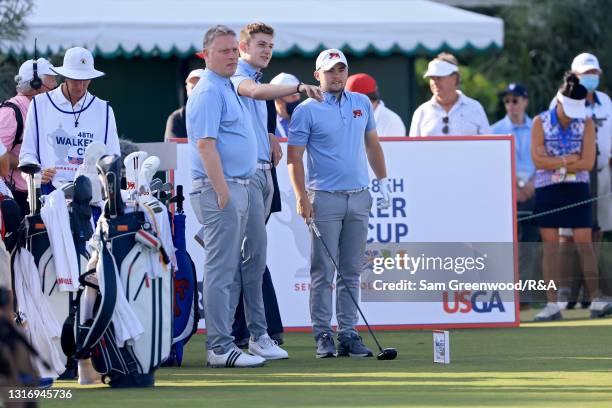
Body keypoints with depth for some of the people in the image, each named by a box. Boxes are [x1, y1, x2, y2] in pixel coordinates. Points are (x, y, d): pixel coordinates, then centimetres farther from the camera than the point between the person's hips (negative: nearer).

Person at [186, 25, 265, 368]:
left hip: (237, 188, 10)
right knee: (221, 271, -10)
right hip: (219, 188, -10)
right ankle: (220, 348, -10)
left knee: (230, 272, 12)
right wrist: (223, 194, -23)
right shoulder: (209, 92, -13)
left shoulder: (228, 89, 19)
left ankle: (222, 343, 15)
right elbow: (205, 144, -20)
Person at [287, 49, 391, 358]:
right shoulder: (306, 110, -4)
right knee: (323, 272, -4)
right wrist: (301, 198, -14)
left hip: (359, 197, 5)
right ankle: (323, 335, -1)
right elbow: (294, 157, -6)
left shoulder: (361, 103, 12)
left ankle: (348, 333, 8)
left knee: (352, 272, 6)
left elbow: (372, 144, 22)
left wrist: (383, 181, 15)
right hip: (325, 199, -5)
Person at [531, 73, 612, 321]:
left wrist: (555, 164, -12)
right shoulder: (541, 122, -2)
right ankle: (552, 305, 2)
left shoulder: (586, 123, 0)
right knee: (550, 245, 0)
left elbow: (588, 162, -9)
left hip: (577, 189, 0)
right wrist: (569, 160, -13)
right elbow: (538, 161, -11)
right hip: (547, 190, 0)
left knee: (584, 243, -4)